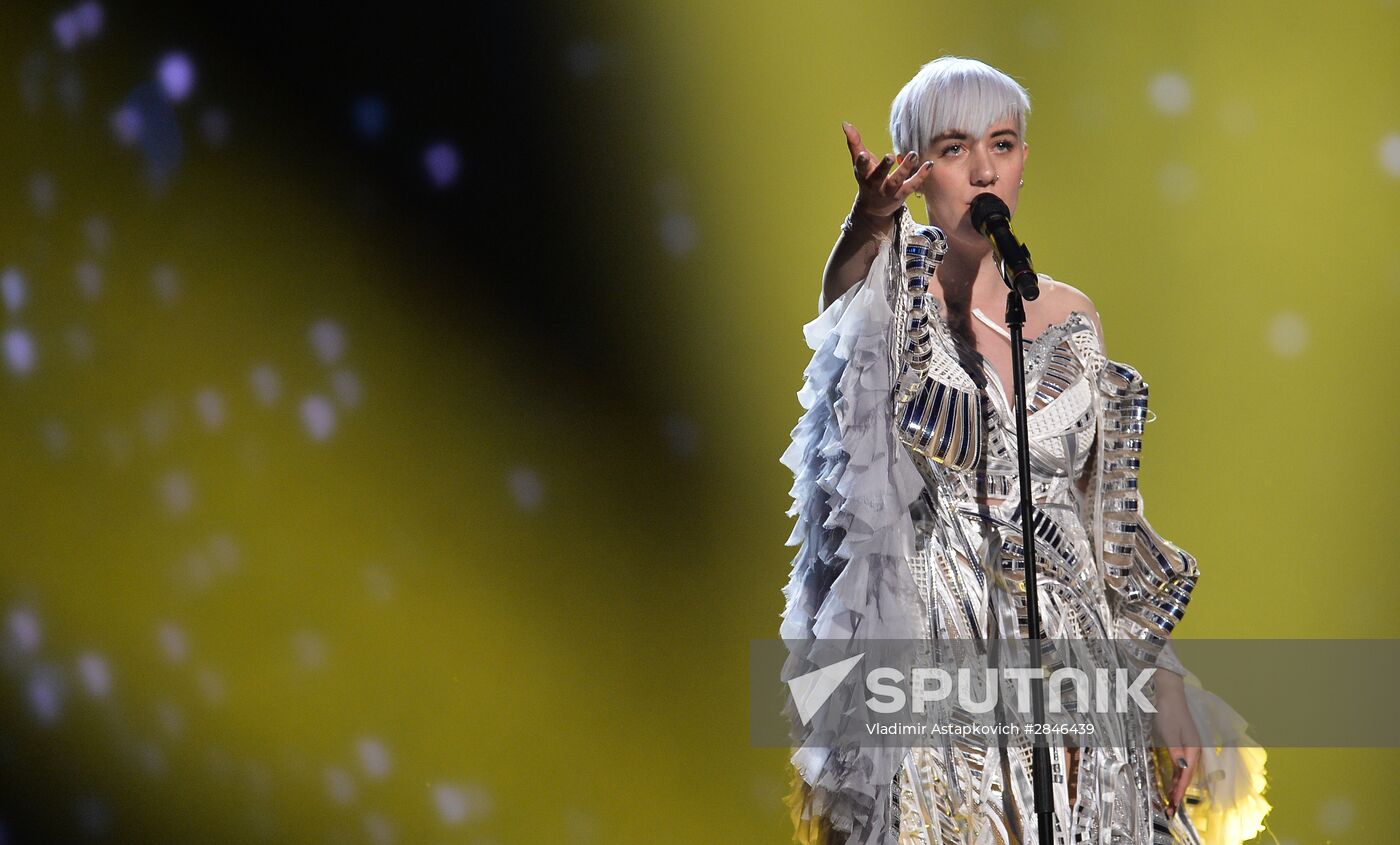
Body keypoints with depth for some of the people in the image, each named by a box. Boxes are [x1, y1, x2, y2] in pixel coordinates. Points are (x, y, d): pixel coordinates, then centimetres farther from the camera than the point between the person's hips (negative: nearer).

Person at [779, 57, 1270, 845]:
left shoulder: (1071, 315, 8)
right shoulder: (896, 302, -3)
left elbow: (1112, 521, 12)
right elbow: (844, 297, -30)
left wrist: (1165, 679, 8)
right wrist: (869, 225, -52)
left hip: (1071, 651, 4)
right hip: (933, 653, -4)